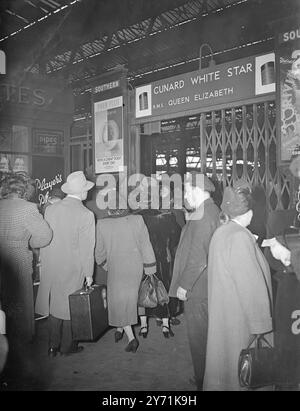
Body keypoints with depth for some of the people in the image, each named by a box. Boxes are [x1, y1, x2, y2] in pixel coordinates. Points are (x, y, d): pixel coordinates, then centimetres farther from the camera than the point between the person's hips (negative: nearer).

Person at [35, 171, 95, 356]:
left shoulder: (50, 209, -2)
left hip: (51, 266, 4)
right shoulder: (86, 215, -15)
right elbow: (87, 248, -12)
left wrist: (45, 264, 13)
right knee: (69, 305, 10)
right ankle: (67, 346, 23)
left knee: (54, 305, 14)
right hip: (73, 269, -4)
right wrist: (88, 273, -3)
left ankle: (53, 346, 23)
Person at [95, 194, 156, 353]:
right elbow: (145, 246, -6)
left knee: (119, 302, 9)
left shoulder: (102, 225, -13)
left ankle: (131, 338, 0)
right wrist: (150, 270, 4)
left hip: (116, 269, -2)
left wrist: (104, 264, 19)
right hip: (135, 267, 3)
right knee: (129, 298, 21)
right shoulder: (137, 220, -11)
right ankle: (120, 328, 36)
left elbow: (100, 251, -1)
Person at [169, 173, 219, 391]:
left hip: (197, 290, -10)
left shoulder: (203, 215, -19)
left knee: (199, 337, 3)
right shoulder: (213, 211, 12)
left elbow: (198, 256, -23)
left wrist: (184, 284, -18)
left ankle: (204, 381, 16)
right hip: (206, 286, 10)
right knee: (207, 334, 19)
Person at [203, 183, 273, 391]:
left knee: (224, 355, 21)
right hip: (239, 315, -8)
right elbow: (250, 284, -22)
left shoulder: (220, 232, 3)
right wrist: (261, 323, -16)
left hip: (221, 310, 8)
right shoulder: (240, 237, -22)